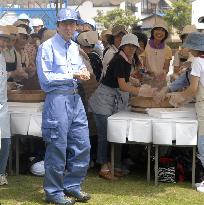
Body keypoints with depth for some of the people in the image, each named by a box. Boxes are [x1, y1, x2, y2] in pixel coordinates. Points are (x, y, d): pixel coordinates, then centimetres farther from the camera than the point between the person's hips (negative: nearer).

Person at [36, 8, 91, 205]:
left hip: (75, 99, 8)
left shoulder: (74, 47, 16)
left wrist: (83, 72, 4)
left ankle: (72, 186, 23)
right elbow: (46, 78, -13)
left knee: (82, 145, 9)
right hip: (57, 99, -8)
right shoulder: (47, 47, -7)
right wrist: (73, 75, -13)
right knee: (57, 148, -3)